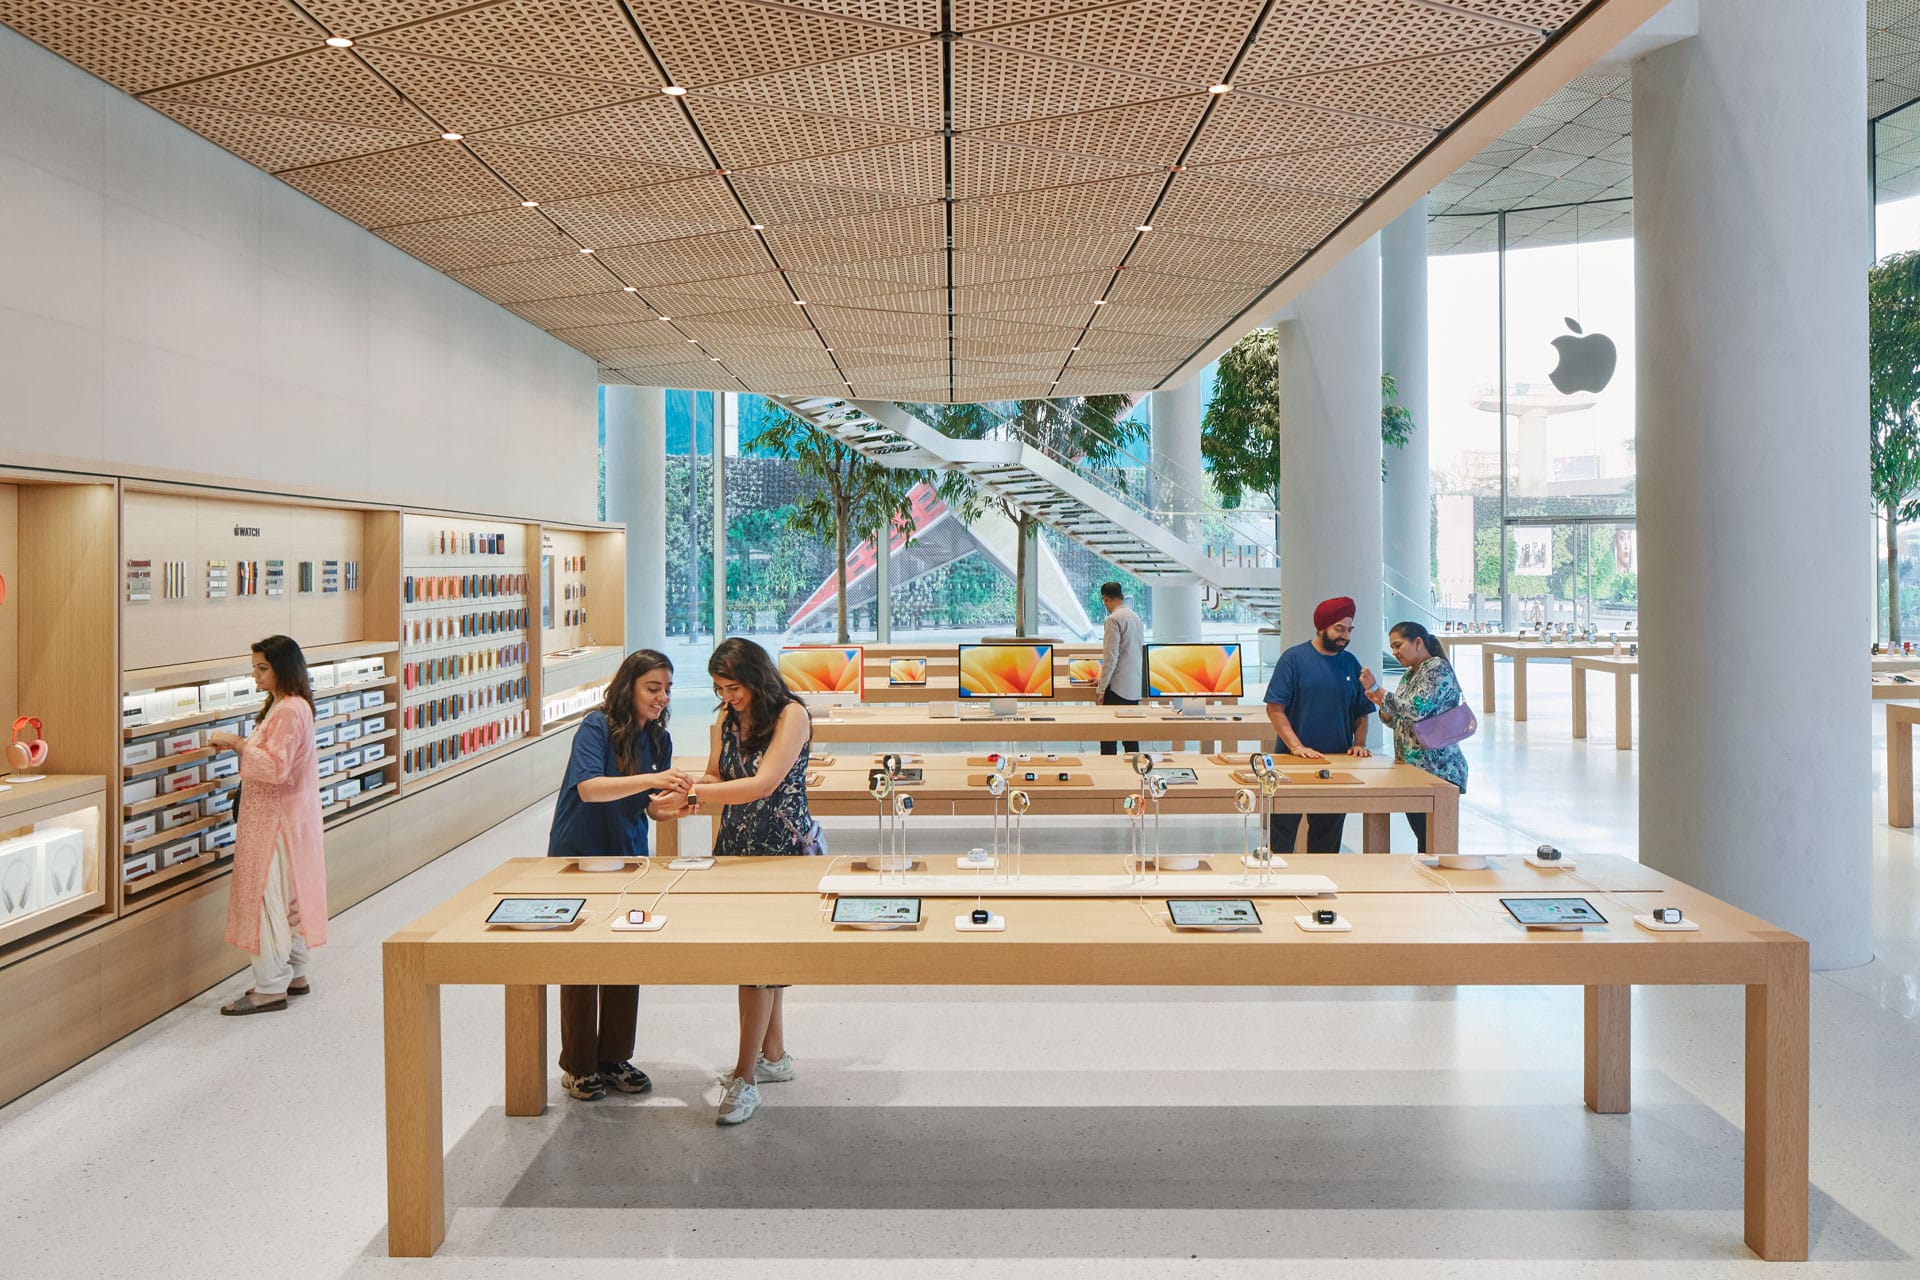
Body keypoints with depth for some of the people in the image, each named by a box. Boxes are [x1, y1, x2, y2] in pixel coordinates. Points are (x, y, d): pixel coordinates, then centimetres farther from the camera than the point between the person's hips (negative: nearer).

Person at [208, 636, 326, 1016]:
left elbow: (276, 767, -25)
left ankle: (271, 988, -1)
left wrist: (237, 741, -21)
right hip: (275, 815, 11)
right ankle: (295, 974, 25)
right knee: (290, 895, 16)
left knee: (267, 896, -6)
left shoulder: (289, 711, -19)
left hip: (277, 817, -11)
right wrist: (238, 745, 4)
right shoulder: (283, 706, 14)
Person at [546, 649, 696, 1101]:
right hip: (578, 859, -5)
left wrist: (671, 805, -17)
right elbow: (589, 787, -29)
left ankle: (615, 1059, 22)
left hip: (628, 860, 6)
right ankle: (578, 1066, 17)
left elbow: (650, 808, 5)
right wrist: (652, 780, -38)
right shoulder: (597, 726, -16)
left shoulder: (658, 739, 3)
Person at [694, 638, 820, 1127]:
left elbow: (762, 784, -23)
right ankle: (774, 1056, 27)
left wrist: (692, 792, -23)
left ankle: (745, 1077, -3)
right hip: (738, 846, 7)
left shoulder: (791, 715, -15)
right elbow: (716, 777, 11)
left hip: (786, 849, -7)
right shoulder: (730, 717, 7)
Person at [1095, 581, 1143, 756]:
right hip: (1135, 688, 8)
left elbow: (1111, 658, -17)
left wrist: (1101, 689, -12)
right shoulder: (1135, 617, 12)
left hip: (1117, 688, -8)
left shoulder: (1114, 619, -13)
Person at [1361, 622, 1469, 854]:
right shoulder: (1409, 675, 17)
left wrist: (1376, 689, -19)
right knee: (1423, 840, 12)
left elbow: (1416, 709, -23)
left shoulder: (1438, 669, -10)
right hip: (1411, 770, 9)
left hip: (1437, 771, -9)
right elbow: (1400, 722, 20)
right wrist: (1380, 703, 1)